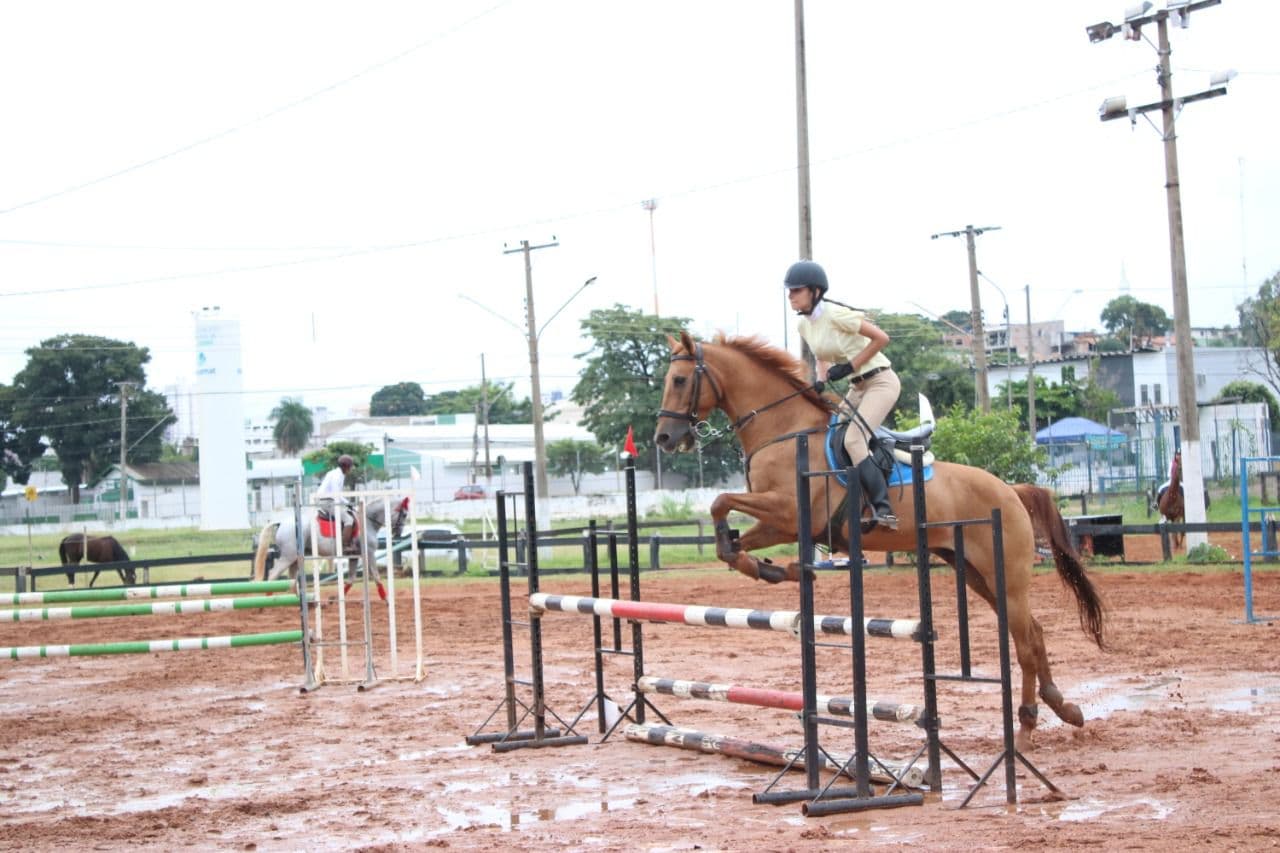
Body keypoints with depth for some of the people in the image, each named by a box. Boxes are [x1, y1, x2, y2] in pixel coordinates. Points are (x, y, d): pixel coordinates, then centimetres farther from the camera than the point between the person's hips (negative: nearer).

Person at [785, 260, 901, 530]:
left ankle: (883, 510, -25)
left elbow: (881, 338, -19)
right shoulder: (804, 325, 4)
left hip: (881, 381, -9)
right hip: (857, 387, 9)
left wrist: (849, 367, -18)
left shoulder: (836, 315, -21)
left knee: (853, 440, -24)